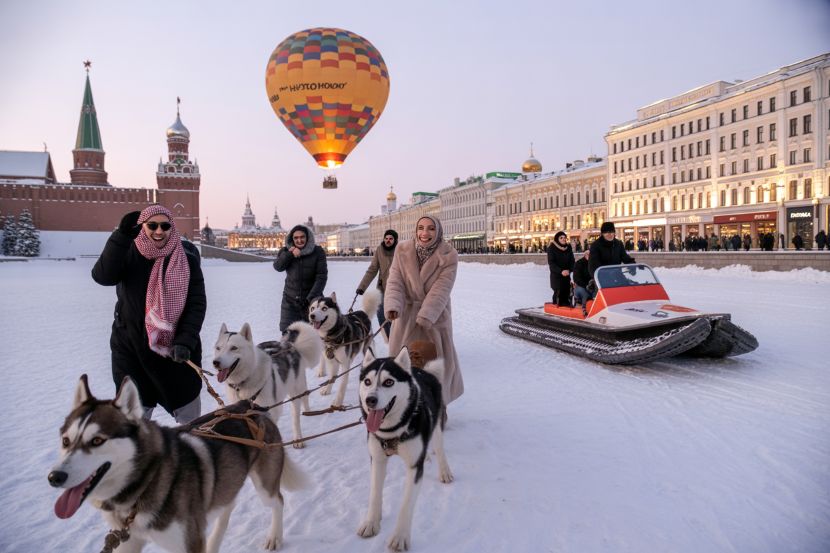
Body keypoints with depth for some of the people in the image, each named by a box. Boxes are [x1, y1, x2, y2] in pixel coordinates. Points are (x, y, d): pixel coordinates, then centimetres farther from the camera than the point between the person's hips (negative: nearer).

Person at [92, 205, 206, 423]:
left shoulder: (187, 260, -5)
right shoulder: (129, 254, -3)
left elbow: (197, 303, -9)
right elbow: (102, 276, -22)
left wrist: (185, 341, -20)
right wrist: (122, 235, -31)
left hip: (176, 349, 0)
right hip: (131, 347, 1)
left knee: (187, 409, 12)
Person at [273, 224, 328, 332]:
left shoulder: (317, 252, -5)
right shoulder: (286, 251, 5)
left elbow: (321, 277, -9)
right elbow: (278, 266, -13)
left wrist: (310, 298, -16)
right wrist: (290, 254, -26)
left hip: (311, 300, -2)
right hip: (290, 300, 2)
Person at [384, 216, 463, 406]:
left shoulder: (449, 256, -12)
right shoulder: (403, 250, -5)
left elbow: (441, 289, -19)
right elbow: (395, 281, -11)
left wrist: (426, 315, -29)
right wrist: (393, 305, -29)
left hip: (435, 317, -2)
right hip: (406, 314, 2)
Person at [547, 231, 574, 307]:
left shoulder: (568, 247, 8)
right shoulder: (552, 248, -5)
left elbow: (572, 260, 8)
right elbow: (551, 263, -10)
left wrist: (569, 270, -11)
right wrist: (561, 271, -21)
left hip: (566, 274, 4)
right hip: (556, 274, -4)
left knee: (567, 292, -1)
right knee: (559, 292, -11)